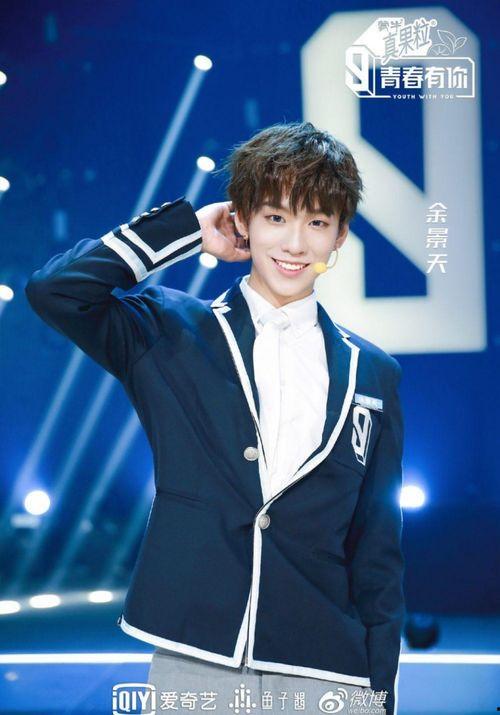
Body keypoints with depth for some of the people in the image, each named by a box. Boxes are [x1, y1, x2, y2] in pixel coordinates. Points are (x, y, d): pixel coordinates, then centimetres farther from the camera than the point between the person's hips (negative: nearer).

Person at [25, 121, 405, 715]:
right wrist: (189, 229, -4)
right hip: (193, 666, -1)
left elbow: (378, 548, 10)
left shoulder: (373, 374, 9)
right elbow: (53, 290, -12)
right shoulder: (170, 335, 4)